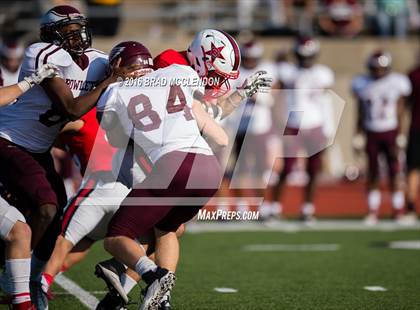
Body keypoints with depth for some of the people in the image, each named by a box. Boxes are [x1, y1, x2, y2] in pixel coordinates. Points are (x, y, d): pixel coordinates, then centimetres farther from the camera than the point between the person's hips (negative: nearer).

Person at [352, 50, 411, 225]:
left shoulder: (397, 83, -3)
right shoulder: (362, 84, 2)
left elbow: (400, 111, -1)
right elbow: (360, 113, 8)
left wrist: (400, 135, -6)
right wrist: (358, 136, 5)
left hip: (391, 132, -2)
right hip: (371, 133, 2)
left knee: (394, 172, -3)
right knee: (372, 174, 3)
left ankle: (398, 212, 4)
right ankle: (373, 212, 9)